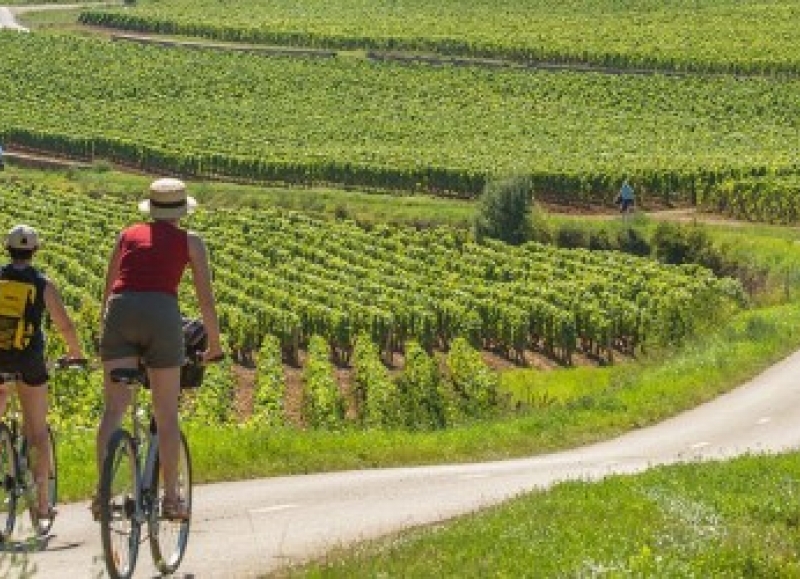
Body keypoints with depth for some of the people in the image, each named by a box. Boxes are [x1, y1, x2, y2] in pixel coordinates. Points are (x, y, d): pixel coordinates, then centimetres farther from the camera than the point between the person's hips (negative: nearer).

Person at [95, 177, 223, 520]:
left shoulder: (127, 236, 23)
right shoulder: (190, 242, 16)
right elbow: (205, 298, 13)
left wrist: (105, 332, 36)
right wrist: (214, 345, 23)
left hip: (120, 312, 2)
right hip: (162, 313, -2)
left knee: (113, 409, -1)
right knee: (167, 415, 6)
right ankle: (171, 498, 7)